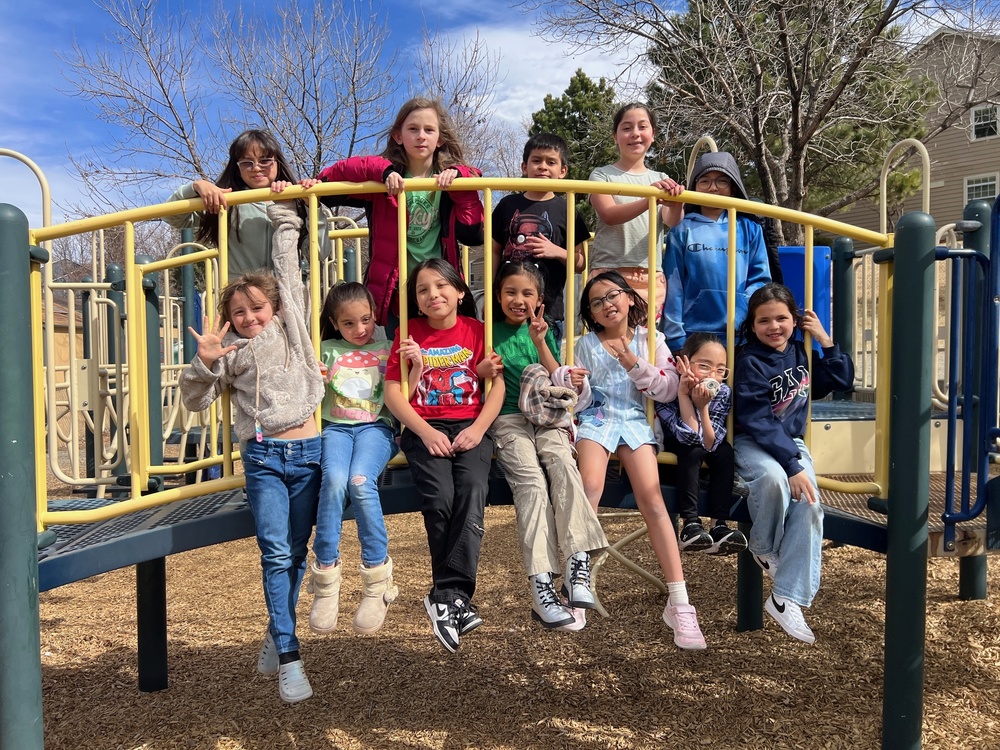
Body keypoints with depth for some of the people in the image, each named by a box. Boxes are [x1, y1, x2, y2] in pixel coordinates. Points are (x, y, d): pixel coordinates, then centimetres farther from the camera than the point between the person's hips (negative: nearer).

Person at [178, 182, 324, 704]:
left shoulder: (290, 326, 9)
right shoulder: (230, 353, 11)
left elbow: (288, 268, 10)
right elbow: (196, 401, 9)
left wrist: (283, 212, 15)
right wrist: (204, 362, -7)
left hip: (307, 451, 1)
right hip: (262, 457, 0)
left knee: (296, 552, 6)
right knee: (276, 552, -12)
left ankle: (275, 636, 26)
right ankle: (289, 659, -8)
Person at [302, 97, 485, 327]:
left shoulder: (453, 180, 2)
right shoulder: (385, 177, 1)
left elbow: (473, 235, -7)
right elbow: (340, 172, -4)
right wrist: (383, 172, -18)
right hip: (393, 291, 0)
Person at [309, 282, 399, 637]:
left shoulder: (387, 348, 13)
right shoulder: (328, 350, 16)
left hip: (376, 426, -1)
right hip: (337, 427, 1)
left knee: (361, 482, -32)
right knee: (334, 481, -31)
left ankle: (377, 582, -19)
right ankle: (325, 582, -20)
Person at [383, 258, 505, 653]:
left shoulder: (477, 331, 11)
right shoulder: (409, 334, 11)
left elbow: (497, 385, 4)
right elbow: (393, 392, 3)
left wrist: (478, 428, -11)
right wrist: (426, 432, -10)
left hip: (470, 428, 0)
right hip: (424, 430, 0)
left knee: (473, 491, -27)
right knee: (440, 498, -26)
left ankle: (446, 596, -23)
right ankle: (457, 596, -12)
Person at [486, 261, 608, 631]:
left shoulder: (545, 330, 16)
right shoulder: (490, 331, 11)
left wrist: (540, 342, -5)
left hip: (548, 416, 2)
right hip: (509, 418, -2)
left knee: (563, 464, -30)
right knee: (531, 480, -27)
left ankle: (578, 565, -34)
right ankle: (541, 585, -33)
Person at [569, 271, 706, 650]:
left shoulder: (651, 340, 7)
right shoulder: (586, 344, 8)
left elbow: (668, 391, -2)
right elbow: (580, 404, 8)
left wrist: (634, 364, -12)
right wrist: (578, 387, -15)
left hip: (635, 421, 0)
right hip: (596, 421, 0)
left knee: (652, 500, -20)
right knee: (590, 488, -28)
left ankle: (679, 603, -16)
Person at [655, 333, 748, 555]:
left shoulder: (723, 393, -19)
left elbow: (710, 444, -26)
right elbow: (691, 439, -36)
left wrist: (703, 406, -38)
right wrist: (683, 394, -42)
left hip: (703, 455, 4)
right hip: (669, 451, -4)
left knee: (726, 451, -23)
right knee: (692, 451, -31)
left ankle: (719, 525, -23)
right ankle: (690, 524, -29)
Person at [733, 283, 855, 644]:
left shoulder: (801, 353, 7)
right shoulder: (751, 361, -13)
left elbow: (841, 381, 15)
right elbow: (758, 422, -19)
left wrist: (825, 340, 2)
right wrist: (792, 465, -26)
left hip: (792, 442, 5)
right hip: (752, 444, -5)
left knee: (809, 504, -21)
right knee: (774, 479, -38)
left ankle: (785, 598, -15)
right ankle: (762, 548, -7)